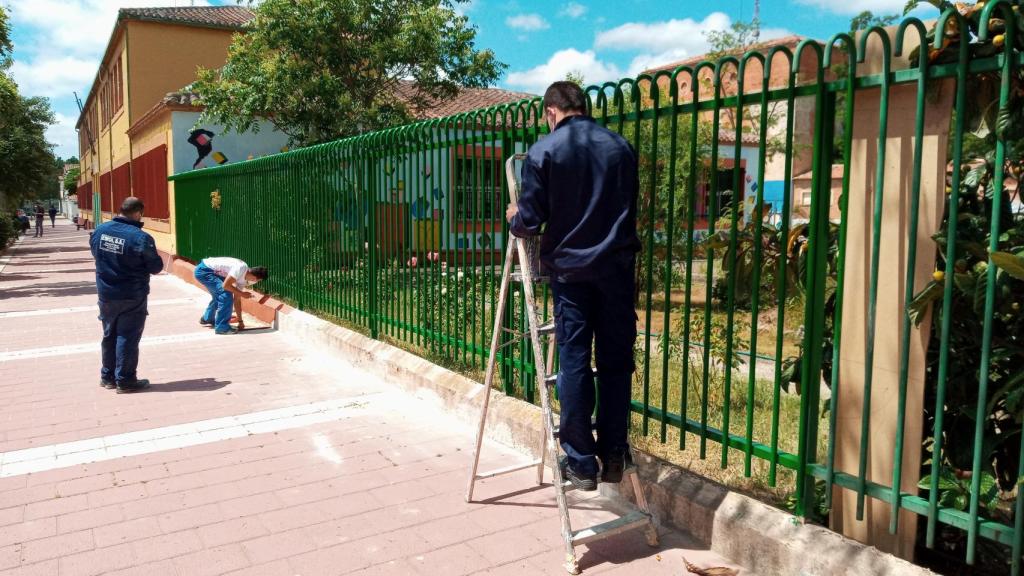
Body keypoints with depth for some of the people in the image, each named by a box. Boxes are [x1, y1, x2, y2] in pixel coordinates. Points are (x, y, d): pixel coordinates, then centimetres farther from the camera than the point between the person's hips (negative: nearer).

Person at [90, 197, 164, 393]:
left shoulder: (99, 230, -1)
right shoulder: (141, 238, -21)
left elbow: (95, 253, 16)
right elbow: (156, 267, -12)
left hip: (106, 294, 6)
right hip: (132, 297, -6)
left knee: (109, 335, 18)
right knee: (127, 337, 2)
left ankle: (107, 376, 29)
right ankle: (125, 380, 7)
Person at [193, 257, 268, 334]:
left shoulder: (243, 278, 4)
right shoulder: (241, 268, -23)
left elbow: (237, 299, 9)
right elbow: (226, 285, -26)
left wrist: (240, 321, 11)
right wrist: (242, 293, -15)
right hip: (204, 270, -10)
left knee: (219, 295, 25)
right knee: (226, 295, -17)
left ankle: (207, 319, 47)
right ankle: (221, 327, -9)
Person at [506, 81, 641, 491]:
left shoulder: (543, 152, -5)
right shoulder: (621, 147, 8)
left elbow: (529, 221, -6)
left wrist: (513, 219, 16)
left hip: (570, 269, -3)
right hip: (617, 267, 3)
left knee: (574, 364, 4)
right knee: (616, 362, 9)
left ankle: (581, 463, 10)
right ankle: (614, 456, 17)